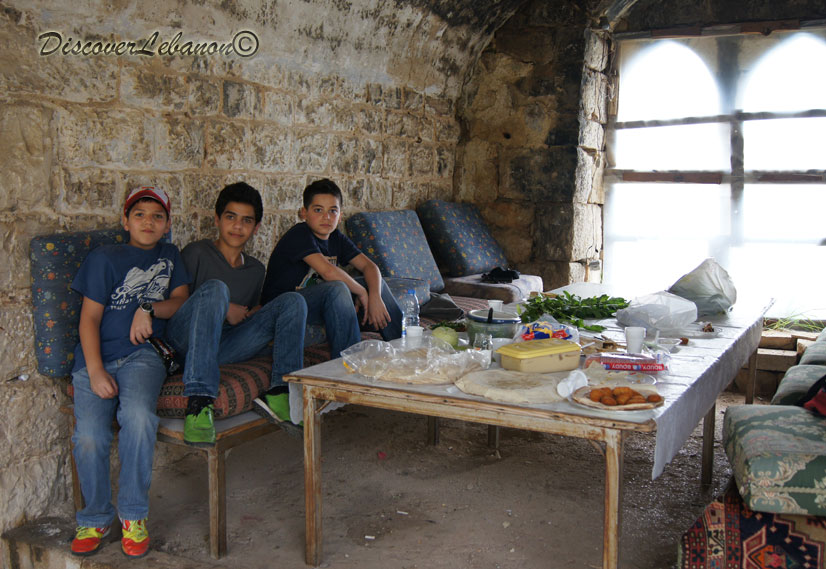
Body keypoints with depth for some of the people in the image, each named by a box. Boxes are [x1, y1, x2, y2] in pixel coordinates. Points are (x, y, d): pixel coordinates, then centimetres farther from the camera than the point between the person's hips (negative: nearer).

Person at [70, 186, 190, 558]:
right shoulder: (105, 258, 5)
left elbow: (181, 300, 12)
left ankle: (133, 514, -11)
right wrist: (95, 371, -12)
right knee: (89, 436, -22)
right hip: (97, 357, -1)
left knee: (139, 416, -30)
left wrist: (150, 309, -9)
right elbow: (90, 318, 0)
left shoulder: (170, 256, 17)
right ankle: (96, 517, 5)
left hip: (143, 353, 1)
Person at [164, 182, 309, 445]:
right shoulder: (196, 253, 5)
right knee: (215, 288, -34)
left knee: (293, 301, -9)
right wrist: (224, 310, -7)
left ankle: (279, 394, -26)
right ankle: (198, 404, -45)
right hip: (186, 341, -4)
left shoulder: (255, 269, 22)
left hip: (225, 346, 5)